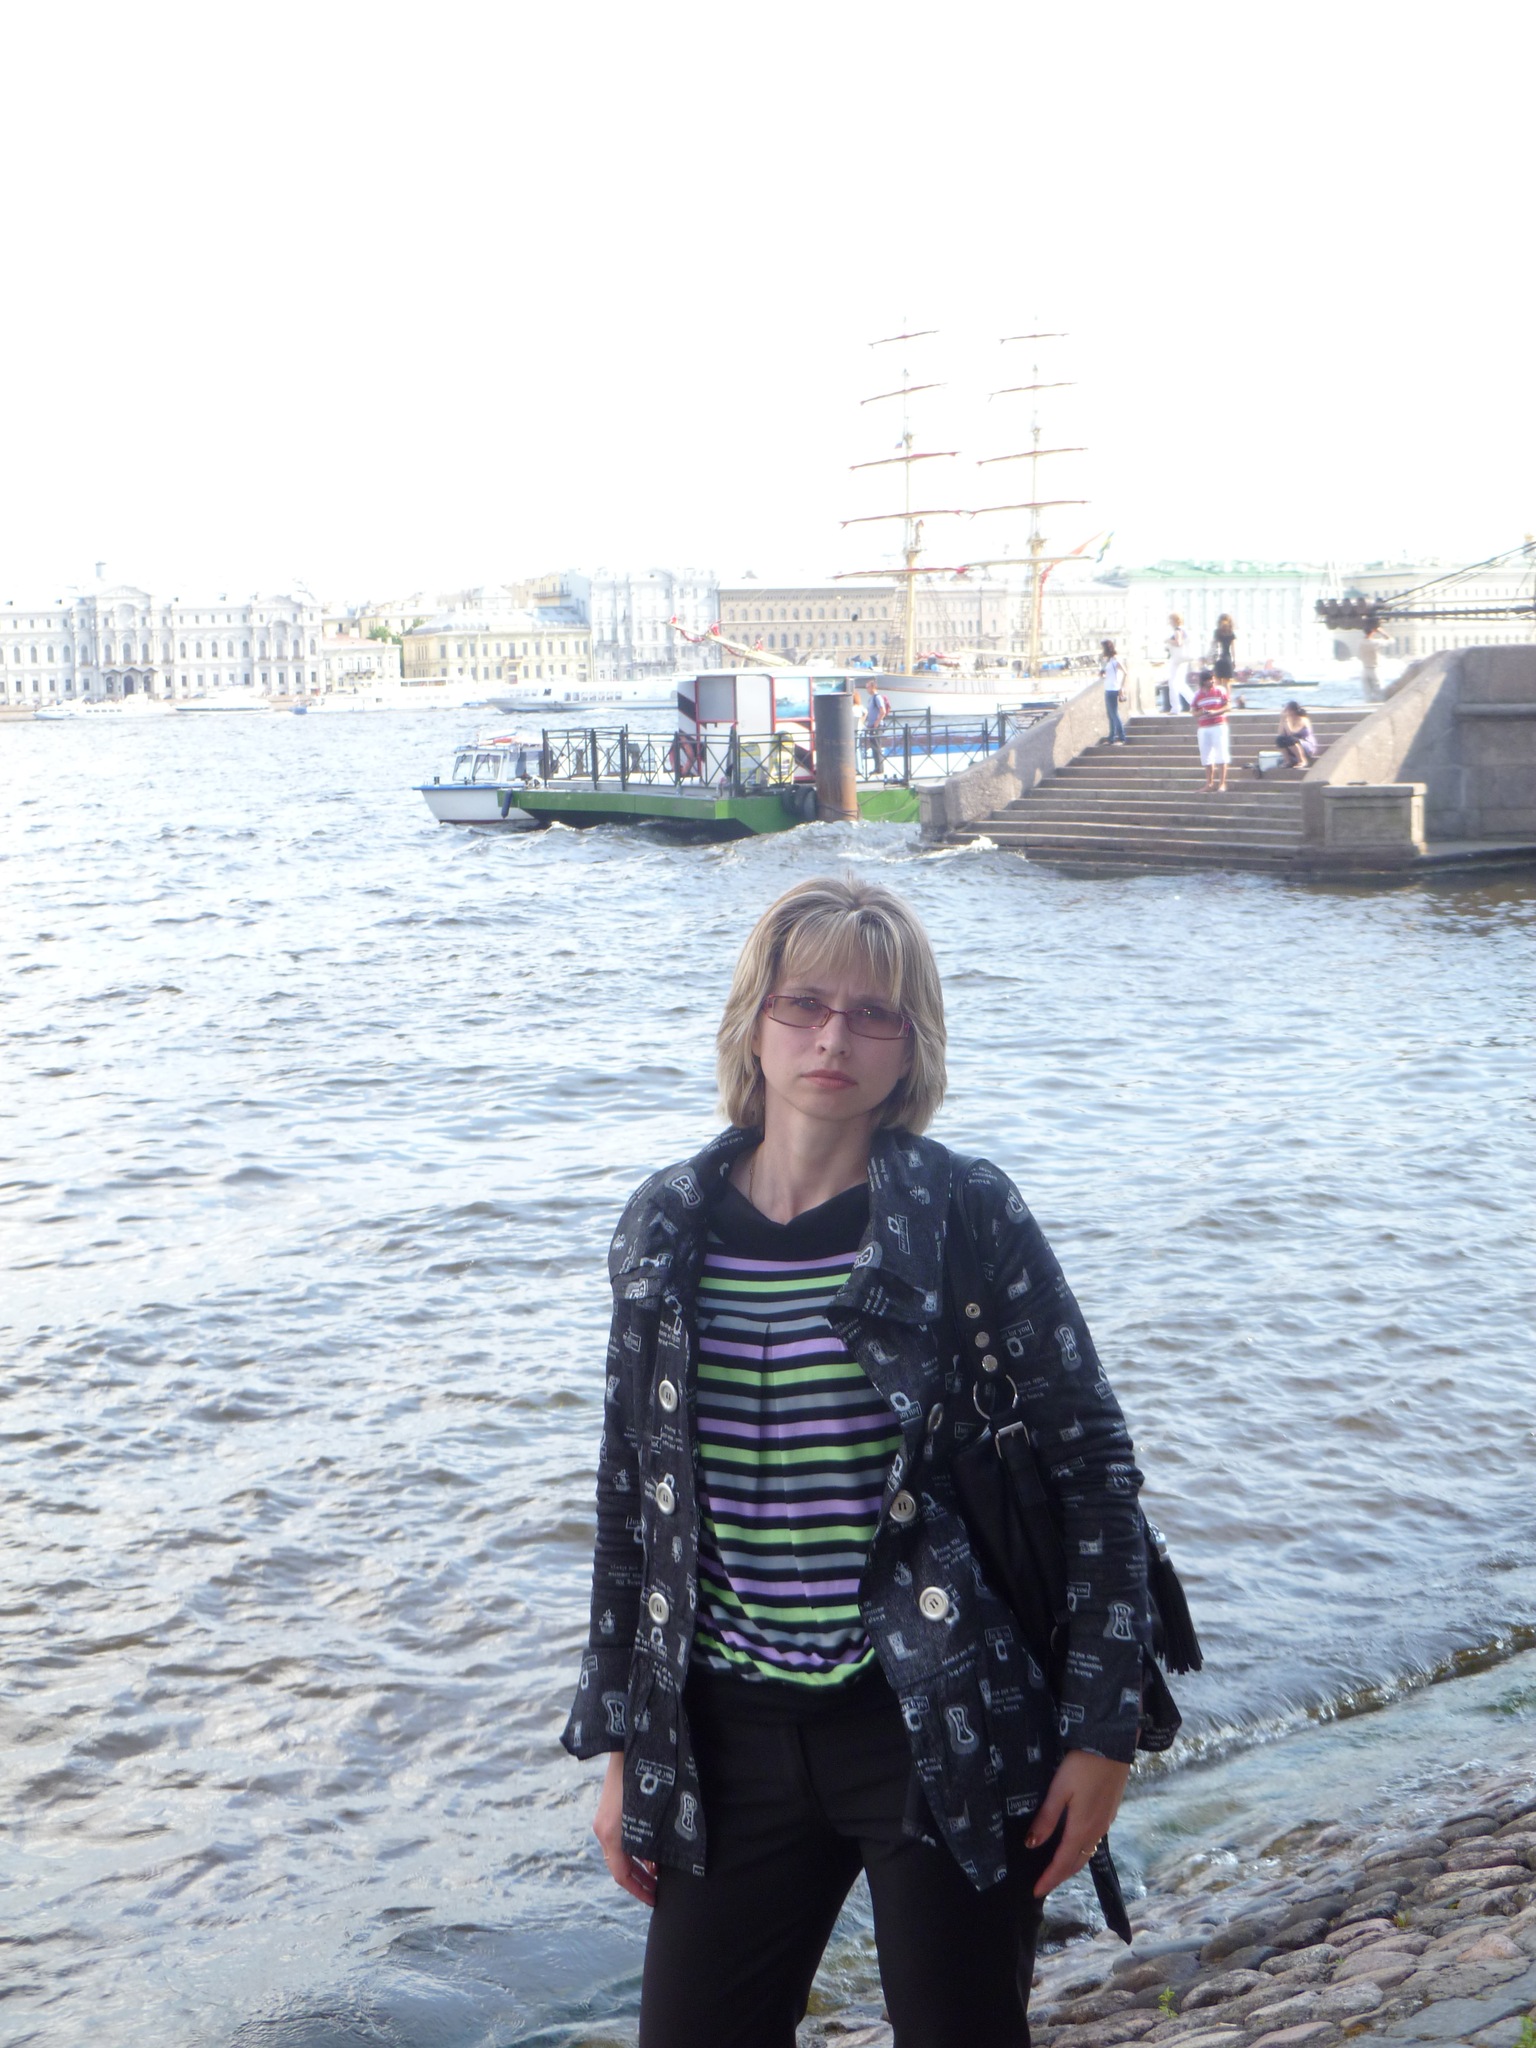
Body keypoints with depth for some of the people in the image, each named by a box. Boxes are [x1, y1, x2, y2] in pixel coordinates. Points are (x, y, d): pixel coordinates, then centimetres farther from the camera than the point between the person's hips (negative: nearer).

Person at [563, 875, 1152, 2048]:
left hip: (943, 1732, -3)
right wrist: (623, 1751, 10)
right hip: (733, 1742, 3)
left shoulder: (963, 1213, -9)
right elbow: (631, 1498, 9)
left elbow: (1091, 1461, -5)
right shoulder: (667, 1228, 2)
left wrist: (1102, 1730, -6)